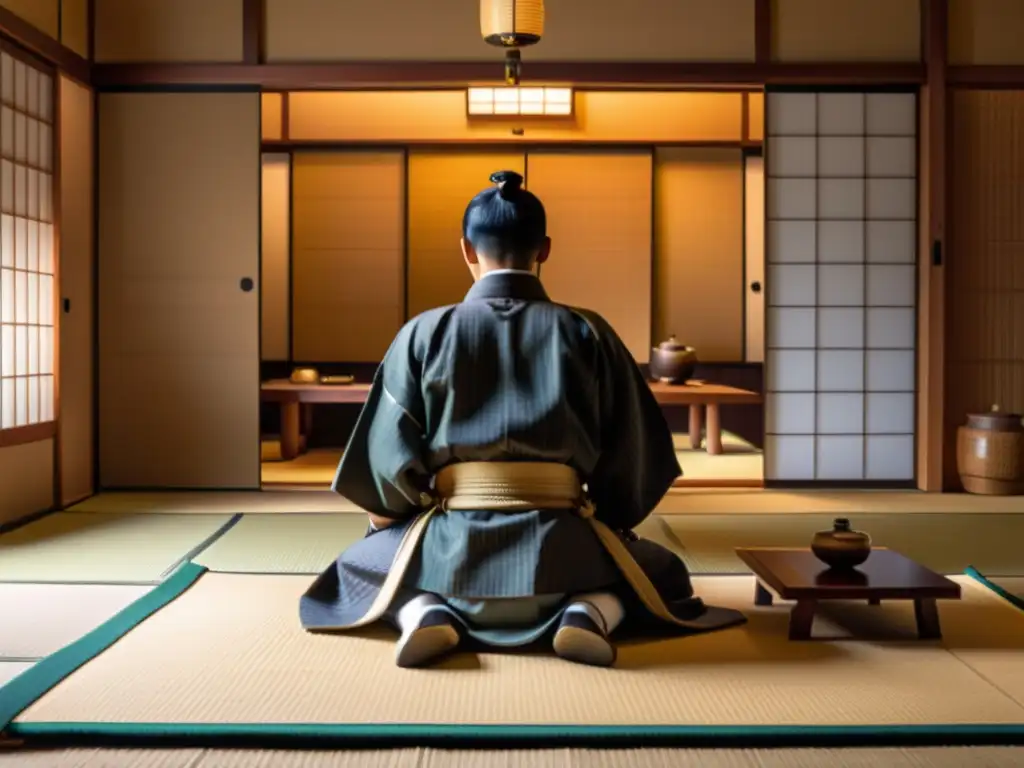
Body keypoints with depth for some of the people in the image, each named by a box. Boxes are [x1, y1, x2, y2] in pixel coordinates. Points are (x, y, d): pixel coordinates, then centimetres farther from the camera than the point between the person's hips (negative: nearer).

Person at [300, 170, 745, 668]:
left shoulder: (424, 333, -1)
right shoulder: (588, 334, 1)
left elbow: (389, 455, -1)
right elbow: (633, 455, 4)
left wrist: (393, 523, 20)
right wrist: (607, 525, 22)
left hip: (452, 551, 0)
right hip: (561, 548, 0)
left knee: (358, 562, 31)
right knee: (659, 568, 30)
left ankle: (424, 611, -3)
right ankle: (590, 612, -4)